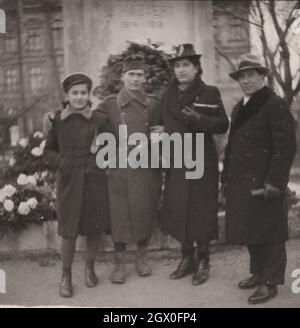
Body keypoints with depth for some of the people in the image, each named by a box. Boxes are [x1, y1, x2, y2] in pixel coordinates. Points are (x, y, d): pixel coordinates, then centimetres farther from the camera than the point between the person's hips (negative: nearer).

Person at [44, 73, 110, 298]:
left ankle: (90, 268, 31)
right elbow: (49, 150, 9)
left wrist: (100, 160, -10)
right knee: (69, 231, 2)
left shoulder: (99, 119, -1)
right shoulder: (57, 120, 1)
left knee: (94, 228, 9)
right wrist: (60, 161, -7)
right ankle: (66, 275, 19)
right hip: (68, 181, 0)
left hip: (94, 180, 0)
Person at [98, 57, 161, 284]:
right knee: (120, 215, 2)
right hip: (119, 169, -2)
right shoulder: (109, 105, 0)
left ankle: (142, 256, 27)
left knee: (146, 213, 9)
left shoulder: (154, 105, 5)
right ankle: (119, 263, 15)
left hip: (147, 169, 2)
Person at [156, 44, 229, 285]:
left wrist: (199, 119, -23)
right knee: (178, 212, 9)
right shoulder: (168, 96, 12)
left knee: (201, 212, 1)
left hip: (202, 163, -5)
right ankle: (187, 259, 26)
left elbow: (223, 125, -9)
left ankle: (203, 262, 16)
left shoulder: (209, 93, -3)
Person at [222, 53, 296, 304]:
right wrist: (227, 177, 14)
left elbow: (286, 147, -15)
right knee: (250, 231, 16)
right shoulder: (239, 108, 16)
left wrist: (273, 183, -19)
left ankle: (270, 283, 14)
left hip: (263, 184, -8)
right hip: (241, 184, 8)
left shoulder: (276, 105, -10)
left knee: (268, 233, 3)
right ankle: (258, 273, 32)